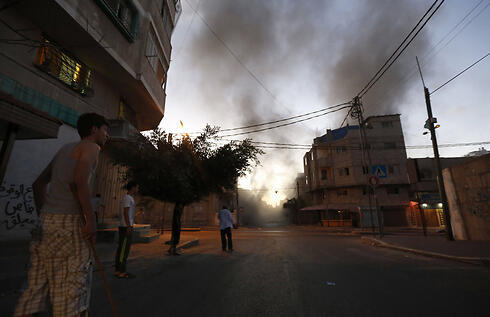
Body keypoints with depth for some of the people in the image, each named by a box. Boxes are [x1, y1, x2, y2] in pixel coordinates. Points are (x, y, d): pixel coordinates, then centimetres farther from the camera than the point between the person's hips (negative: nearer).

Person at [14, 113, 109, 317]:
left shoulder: (66, 148, 21)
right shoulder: (91, 147, -5)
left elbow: (39, 183, 22)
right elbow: (80, 181, -21)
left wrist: (43, 217, 23)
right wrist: (91, 219, -17)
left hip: (46, 221, 8)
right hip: (68, 223, -8)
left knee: (37, 284, 14)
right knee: (72, 284, -2)